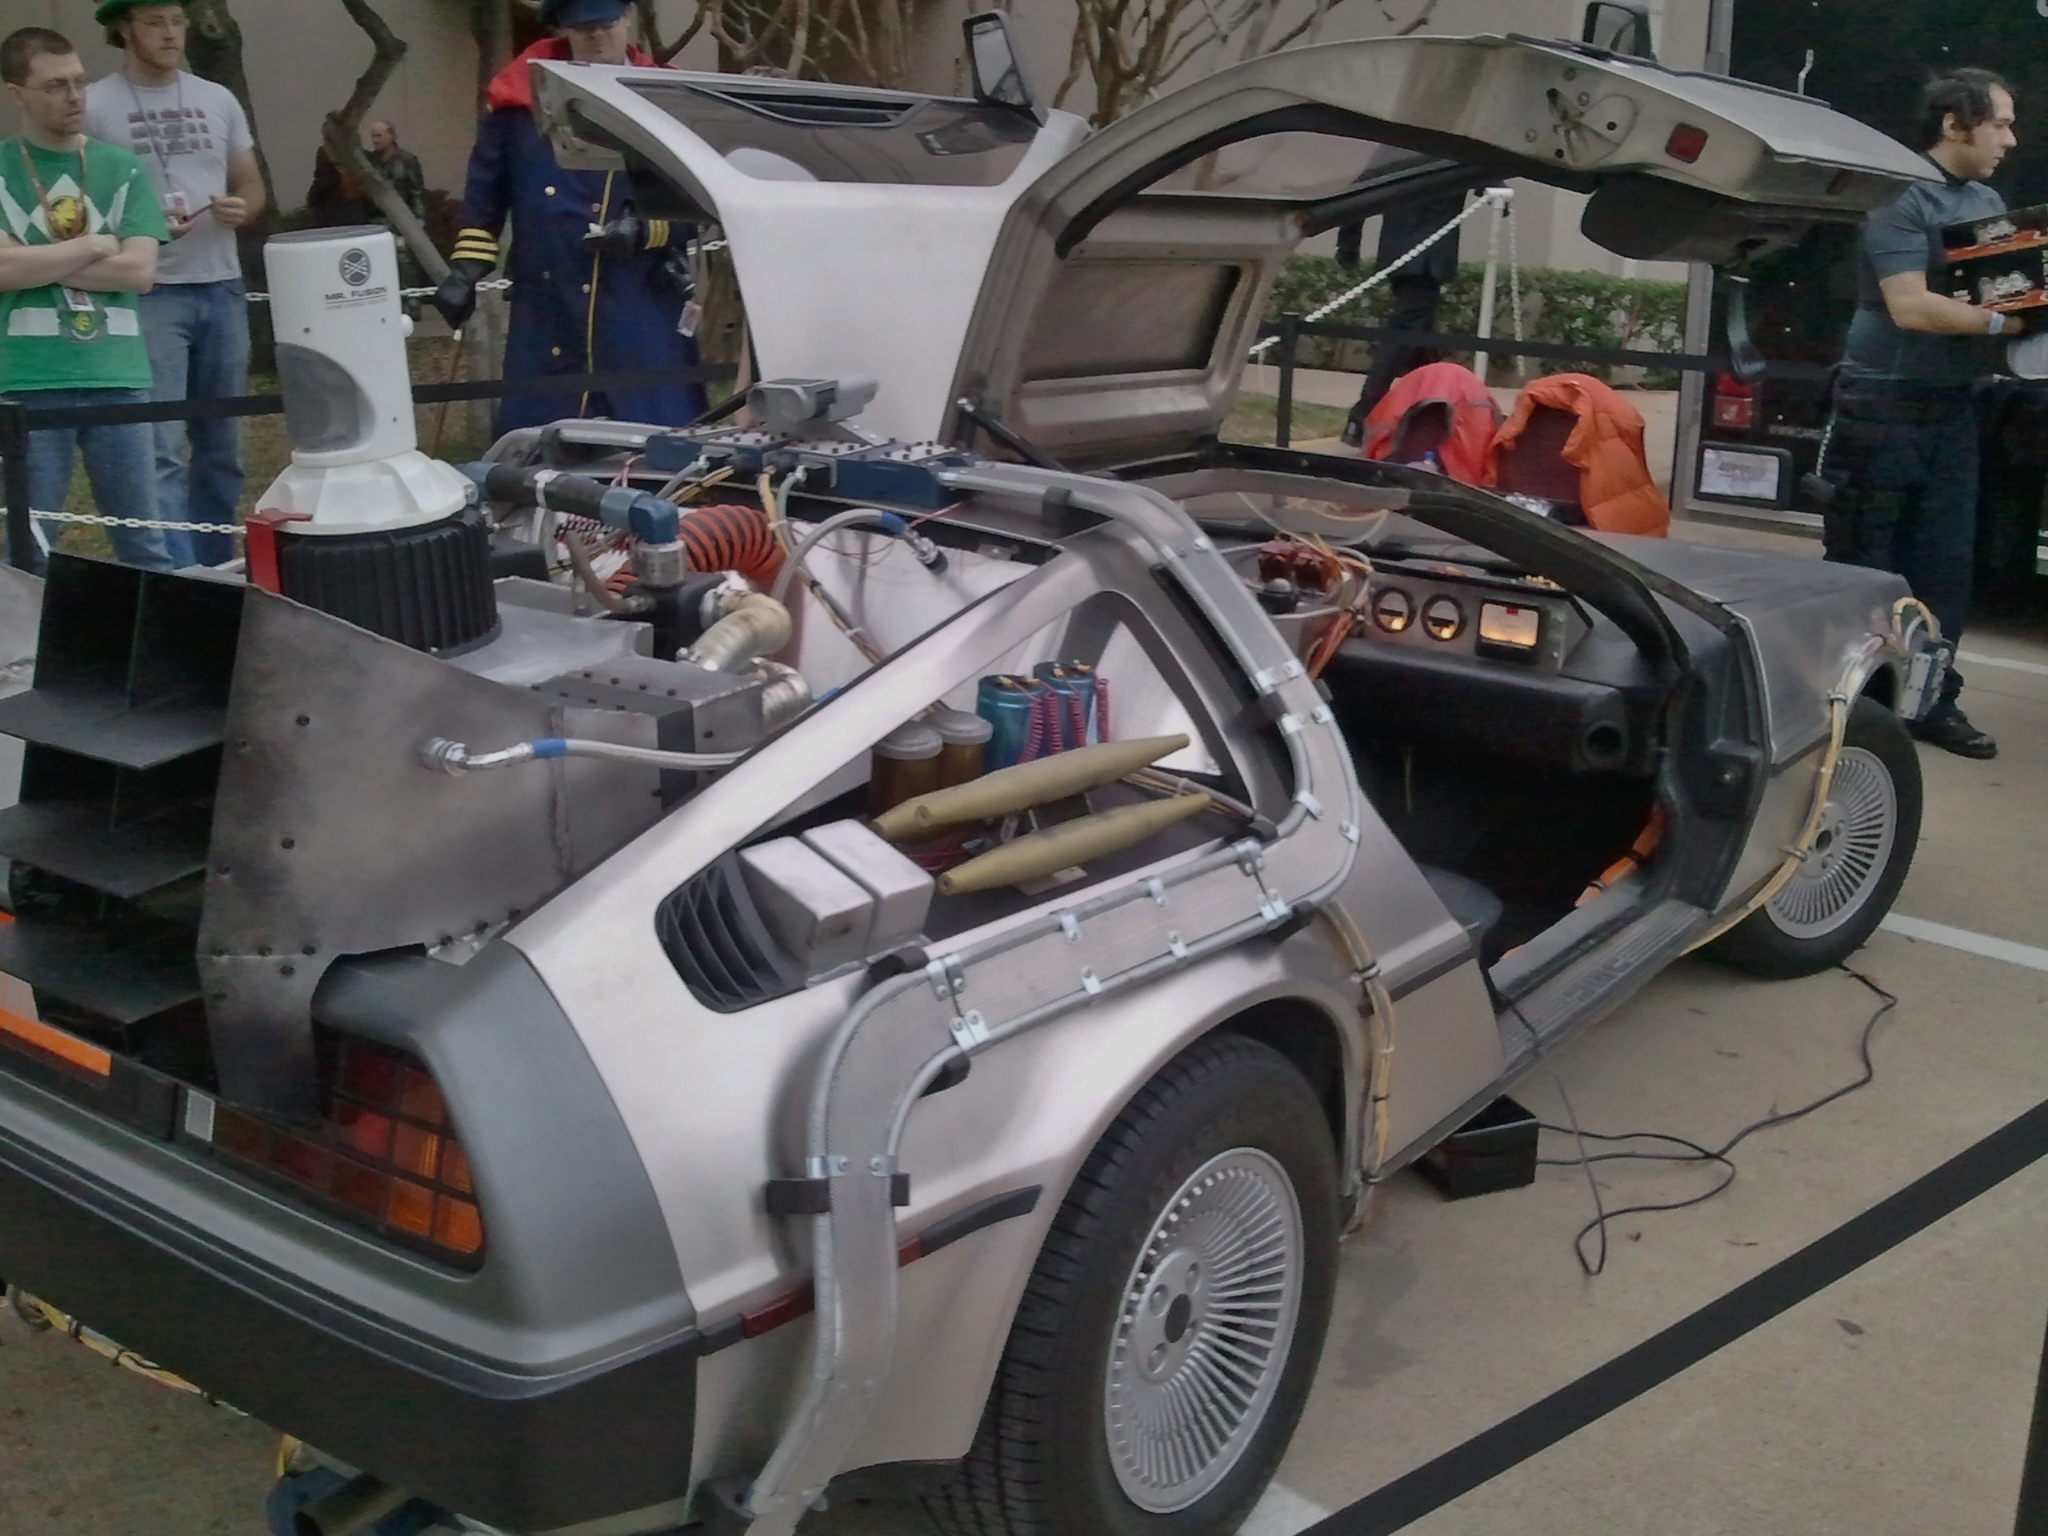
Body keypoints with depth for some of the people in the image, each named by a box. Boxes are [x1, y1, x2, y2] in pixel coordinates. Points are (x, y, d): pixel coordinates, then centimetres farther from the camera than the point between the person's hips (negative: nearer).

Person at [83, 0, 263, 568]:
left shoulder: (218, 100, 11)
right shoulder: (95, 106, -3)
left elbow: (252, 186, 18)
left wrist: (241, 208, -5)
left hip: (222, 289, 5)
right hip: (149, 294, -5)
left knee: (222, 445, 12)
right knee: (161, 447, -10)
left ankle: (215, 569, 23)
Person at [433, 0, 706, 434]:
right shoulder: (522, 95, 7)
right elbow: (485, 190, 13)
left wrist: (645, 231, -14)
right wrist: (466, 269, 7)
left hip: (642, 324, -2)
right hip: (545, 322, 2)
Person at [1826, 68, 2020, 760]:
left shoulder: (1990, 203, 13)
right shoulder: (1902, 199, -11)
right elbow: (1910, 306, -20)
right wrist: (2005, 321, -18)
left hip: (1954, 406, 7)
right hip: (1885, 403, -7)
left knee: (1946, 559, 6)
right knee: (1862, 559, -1)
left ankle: (1932, 700, 13)